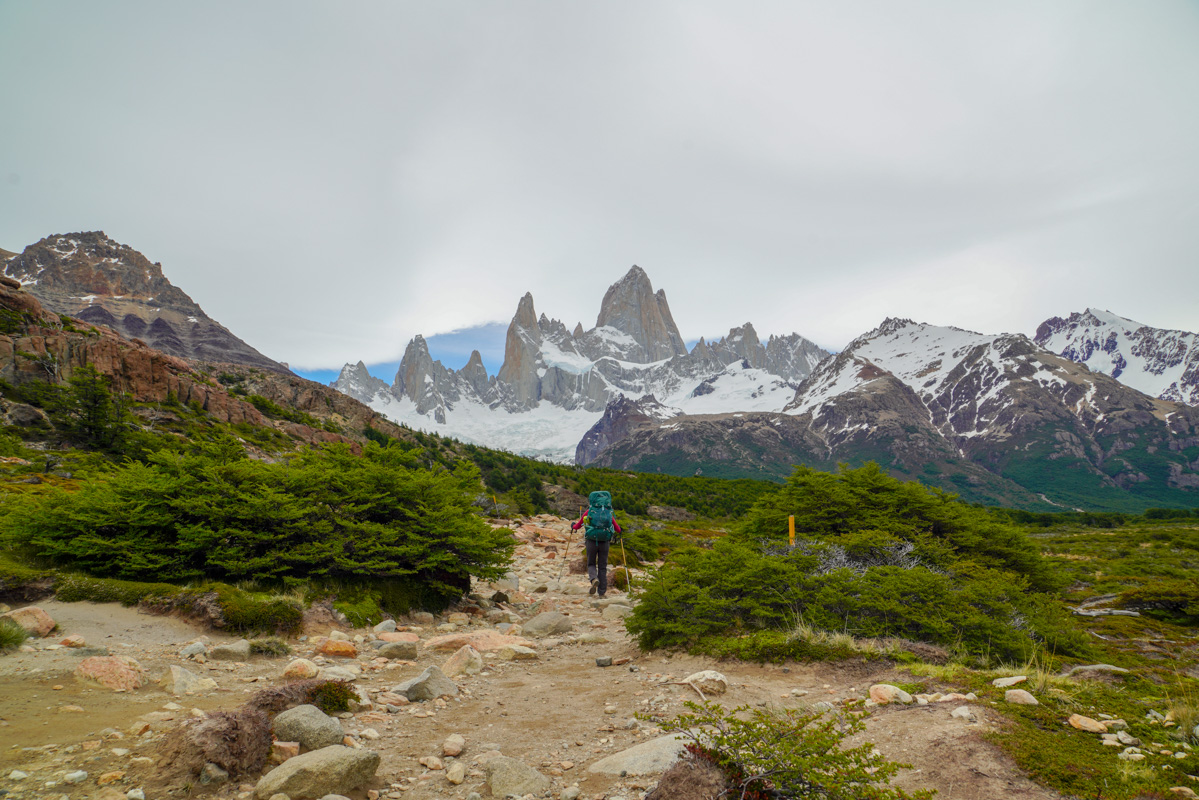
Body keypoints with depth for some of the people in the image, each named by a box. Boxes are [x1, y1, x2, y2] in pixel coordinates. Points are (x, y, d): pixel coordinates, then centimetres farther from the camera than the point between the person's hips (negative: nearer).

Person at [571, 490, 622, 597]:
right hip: (605, 542, 1)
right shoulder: (608, 512, 9)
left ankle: (594, 579, -16)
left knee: (591, 564, 14)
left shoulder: (589, 511, 4)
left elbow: (578, 525, 17)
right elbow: (618, 529, 13)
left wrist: (573, 526, 39)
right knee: (602, 566, 11)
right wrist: (620, 530, 37)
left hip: (591, 541, -1)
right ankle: (602, 591, 10)